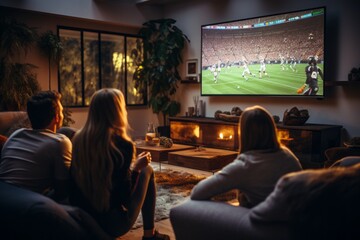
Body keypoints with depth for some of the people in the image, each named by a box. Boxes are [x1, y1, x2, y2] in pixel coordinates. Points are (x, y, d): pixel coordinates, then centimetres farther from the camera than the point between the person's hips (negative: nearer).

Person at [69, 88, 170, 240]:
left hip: (79, 216, 6)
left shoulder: (79, 138, -4)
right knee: (147, 170, 16)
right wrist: (136, 168, 0)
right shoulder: (122, 144, -19)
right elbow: (124, 196, -17)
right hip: (112, 223, -5)